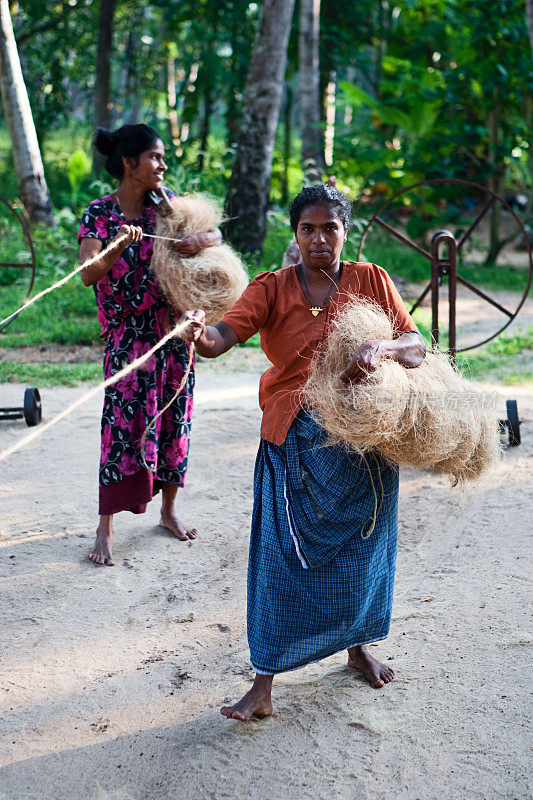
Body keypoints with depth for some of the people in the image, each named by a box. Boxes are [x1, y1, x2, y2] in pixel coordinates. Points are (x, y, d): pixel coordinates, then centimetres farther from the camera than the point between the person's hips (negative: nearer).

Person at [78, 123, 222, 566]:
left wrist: (200, 239, -17)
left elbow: (217, 235, 6)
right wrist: (118, 247, -37)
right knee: (123, 422, -6)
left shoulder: (166, 199, 4)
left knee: (174, 416, 10)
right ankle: (105, 529, 1)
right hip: (127, 334, -4)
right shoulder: (99, 212, -8)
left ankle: (168, 509, 26)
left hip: (174, 329, 4)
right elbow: (88, 274, -19)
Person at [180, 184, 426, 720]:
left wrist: (382, 348, -25)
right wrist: (200, 334, -43)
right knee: (284, 555, -4)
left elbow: (417, 347, -3)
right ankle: (263, 687, 4)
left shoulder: (371, 281, 2)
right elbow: (222, 338, -19)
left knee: (361, 548, 15)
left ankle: (359, 646, 41)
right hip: (295, 443, -2)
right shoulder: (272, 288, -3)